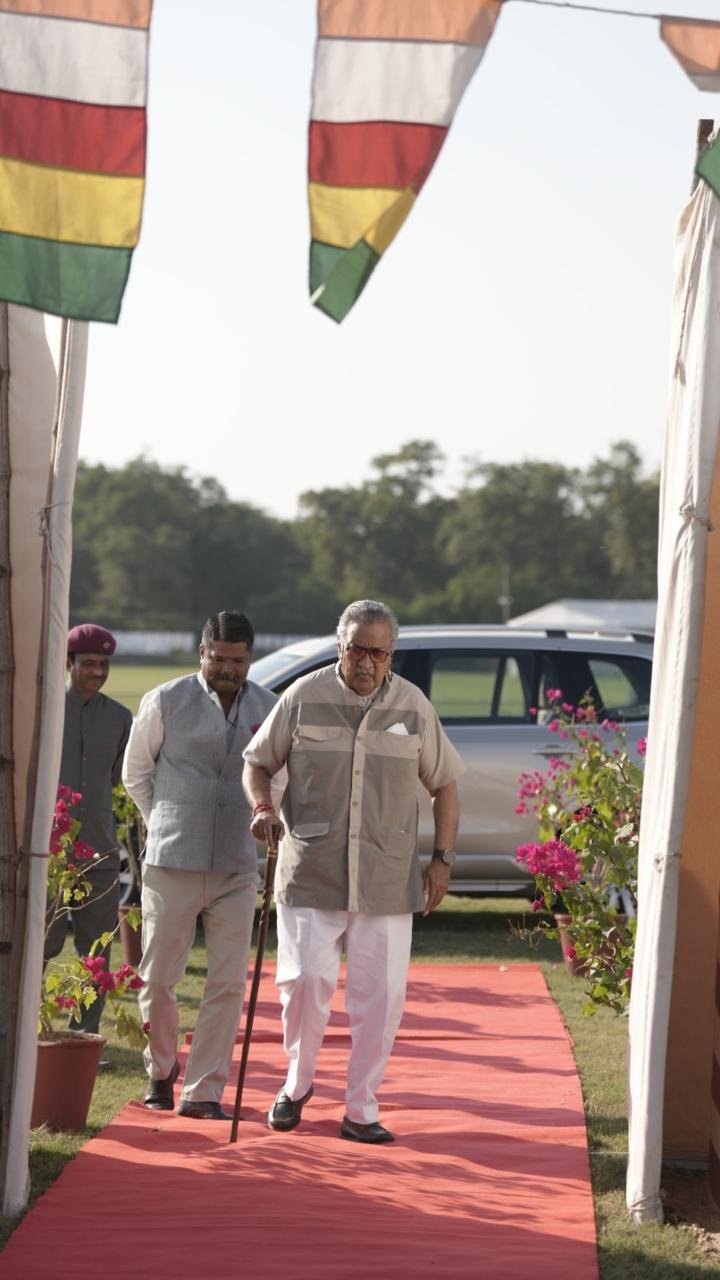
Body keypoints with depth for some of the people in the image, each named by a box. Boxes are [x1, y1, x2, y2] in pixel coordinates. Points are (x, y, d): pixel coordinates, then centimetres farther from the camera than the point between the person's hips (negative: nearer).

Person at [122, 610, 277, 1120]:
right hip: (172, 866, -2)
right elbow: (136, 771, 11)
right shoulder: (166, 702, -2)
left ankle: (203, 1092, 4)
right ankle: (161, 1070, 28)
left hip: (237, 869, 2)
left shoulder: (269, 708, 4)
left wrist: (263, 823, 10)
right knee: (158, 980, 4)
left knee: (229, 983, -2)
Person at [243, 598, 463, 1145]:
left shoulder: (413, 706, 5)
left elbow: (444, 784, 14)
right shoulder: (304, 697, 1)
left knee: (382, 994, 0)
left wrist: (443, 859, 7)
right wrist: (262, 807, -9)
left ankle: (361, 1110, 11)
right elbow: (258, 762, 12)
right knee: (305, 980, -7)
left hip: (387, 882, 1)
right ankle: (298, 1083, 19)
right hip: (310, 872, -1)